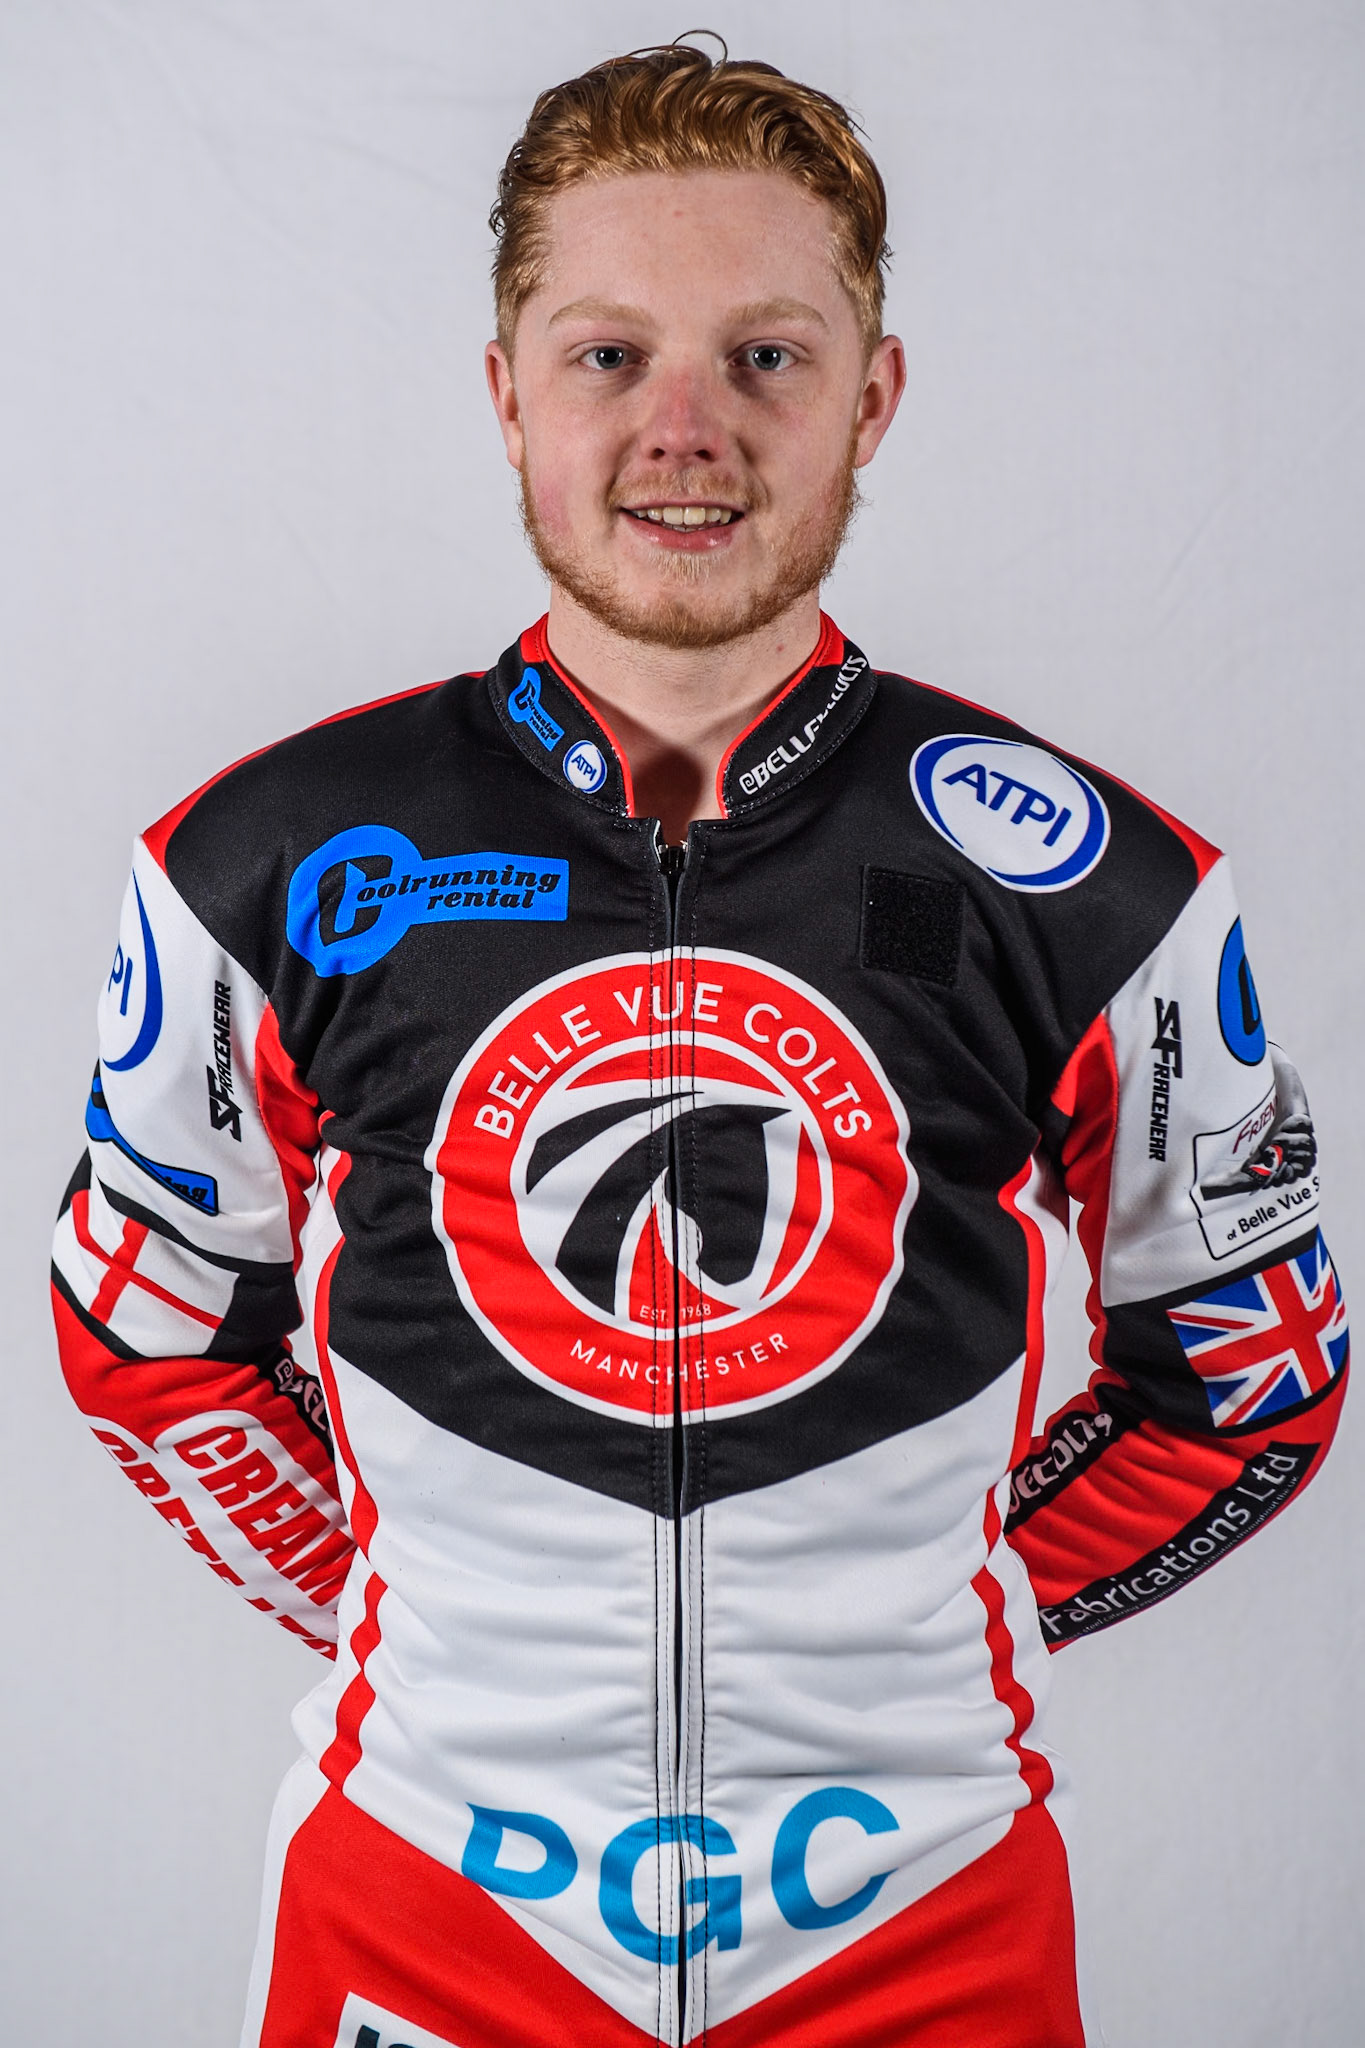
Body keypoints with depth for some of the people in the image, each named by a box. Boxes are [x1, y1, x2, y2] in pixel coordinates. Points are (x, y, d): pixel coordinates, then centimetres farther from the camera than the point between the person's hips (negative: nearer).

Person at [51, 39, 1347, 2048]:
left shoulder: (1091, 886, -8)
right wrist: (391, 1609, 0)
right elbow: (149, 1332, 6)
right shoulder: (270, 866, -7)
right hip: (425, 1886, 1)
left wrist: (936, 1619, 0)